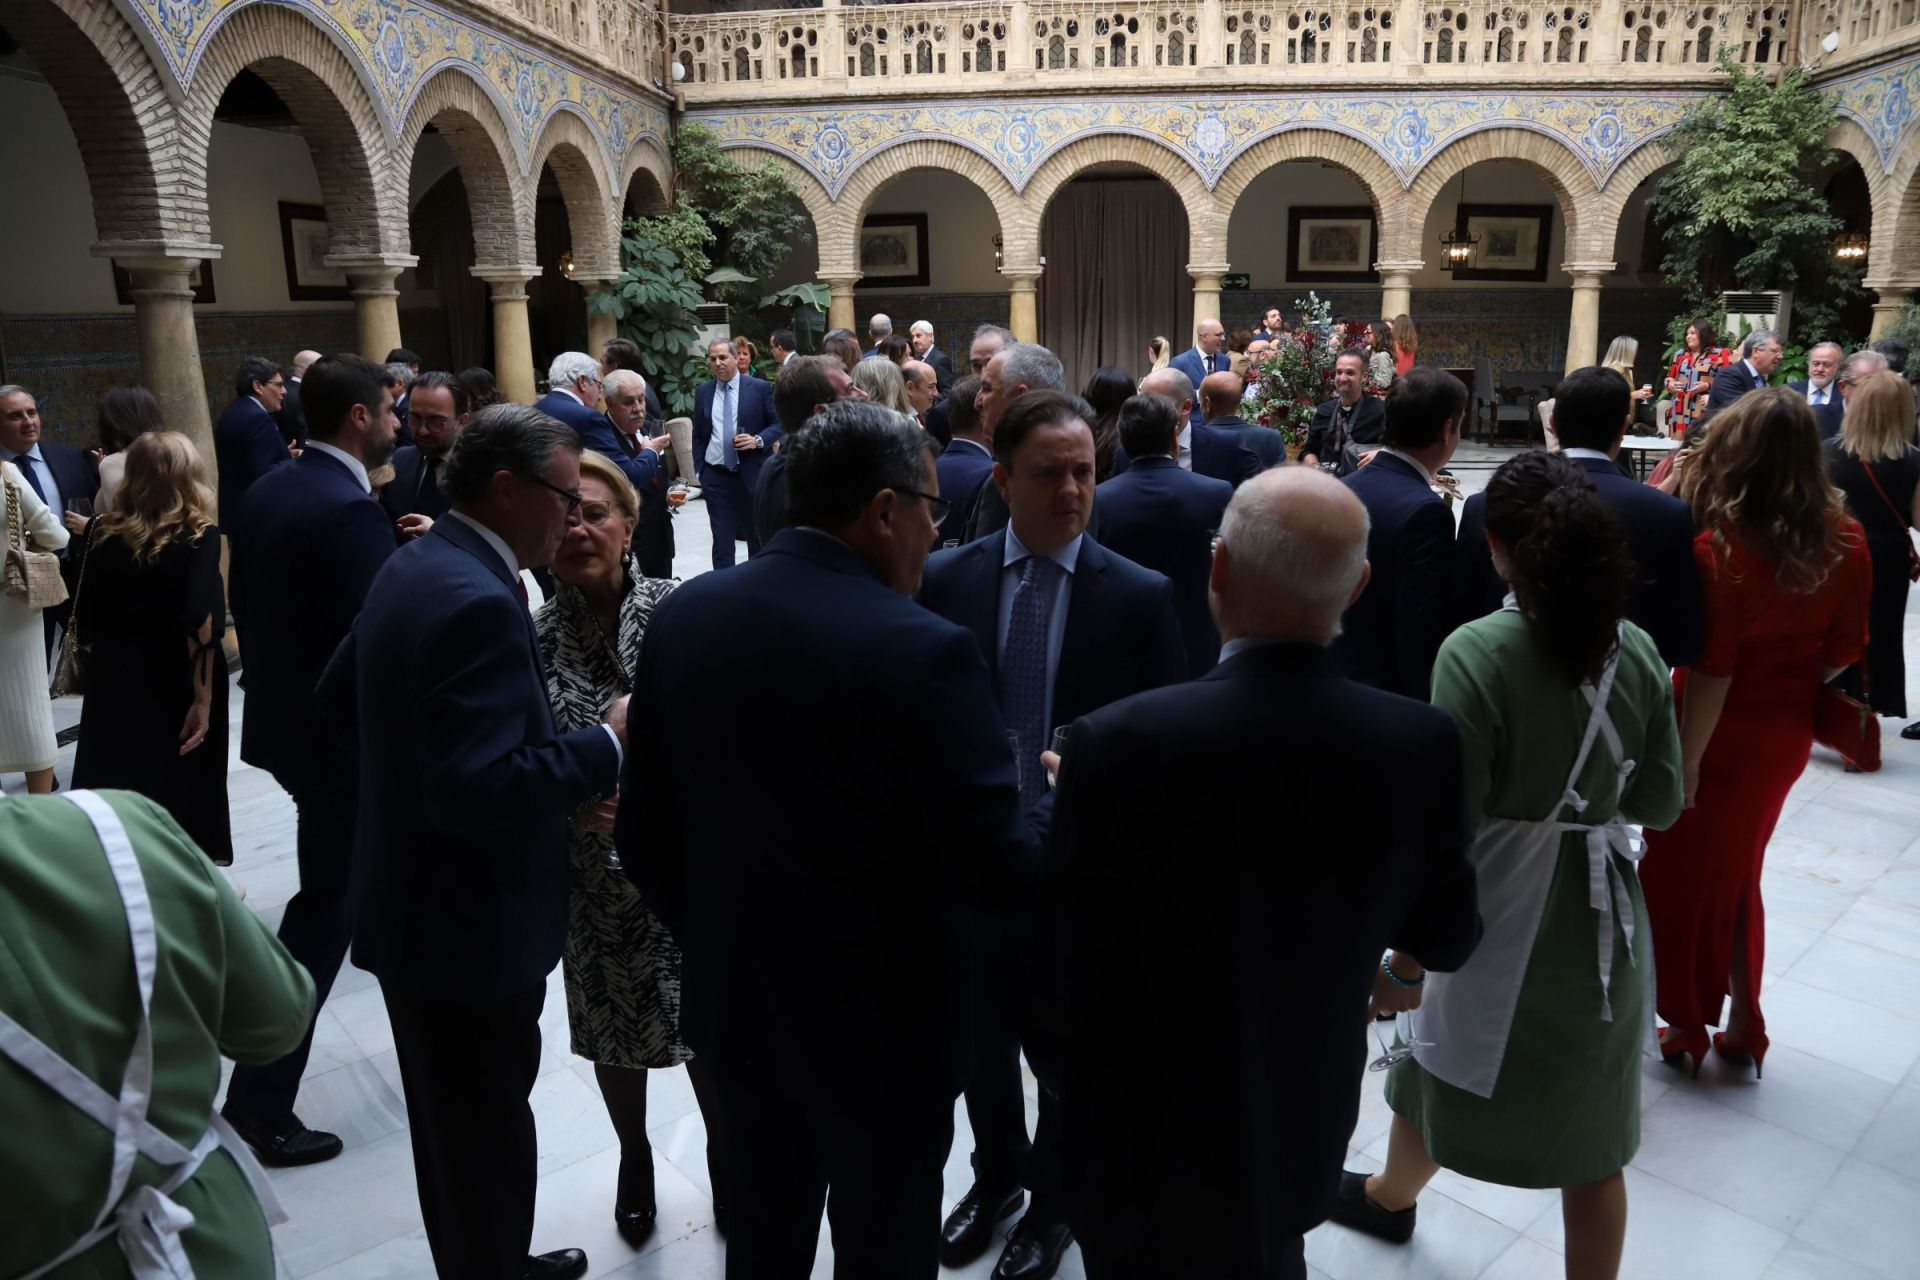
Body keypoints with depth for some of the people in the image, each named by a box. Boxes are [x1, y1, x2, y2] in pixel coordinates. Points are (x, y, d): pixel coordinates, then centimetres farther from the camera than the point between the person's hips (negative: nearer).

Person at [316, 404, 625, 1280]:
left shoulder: (414, 564, 5)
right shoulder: (477, 600, -26)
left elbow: (338, 700, 14)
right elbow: (479, 790, -32)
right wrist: (607, 744, -22)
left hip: (418, 906, 11)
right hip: (470, 927, -11)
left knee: (456, 1130, 27)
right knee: (485, 1141, 9)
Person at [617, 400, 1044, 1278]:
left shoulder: (683, 616, -6)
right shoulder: (923, 649, -25)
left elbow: (643, 833, 0)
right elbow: (995, 866, -23)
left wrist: (713, 941, 15)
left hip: (736, 1003, 5)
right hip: (884, 1019, -5)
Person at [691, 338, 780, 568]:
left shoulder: (760, 388, -2)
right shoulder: (703, 392, 8)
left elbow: (779, 424, 0)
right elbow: (698, 435, 13)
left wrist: (758, 440, -17)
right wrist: (700, 471, 7)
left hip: (751, 474, -2)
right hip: (715, 477, 2)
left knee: (757, 537, 11)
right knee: (722, 540, 0)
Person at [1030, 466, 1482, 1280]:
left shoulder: (1119, 743, -29)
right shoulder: (1421, 744, -17)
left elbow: (1068, 983, -19)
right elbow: (1448, 940, -1)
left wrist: (1063, 1080, 1)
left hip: (1149, 1147, -3)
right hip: (1306, 1128, 4)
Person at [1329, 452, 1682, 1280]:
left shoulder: (1477, 651, -20)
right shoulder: (1638, 651, -3)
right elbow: (1661, 802, 3)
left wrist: (1412, 949, -10)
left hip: (1501, 916, -4)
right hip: (1605, 918, 5)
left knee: (1443, 1076, 22)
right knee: (1592, 1142, 16)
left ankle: (1389, 1199, 50)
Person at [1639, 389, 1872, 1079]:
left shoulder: (1719, 546, -25)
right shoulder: (1846, 540, -7)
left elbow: (1712, 670, -23)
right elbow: (1844, 651, 1)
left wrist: (1686, 761, -15)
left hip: (1721, 736, -6)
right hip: (1786, 733, 6)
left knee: (1685, 880, 13)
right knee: (1737, 876, 23)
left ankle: (1687, 1028, 29)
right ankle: (1744, 1030, 33)